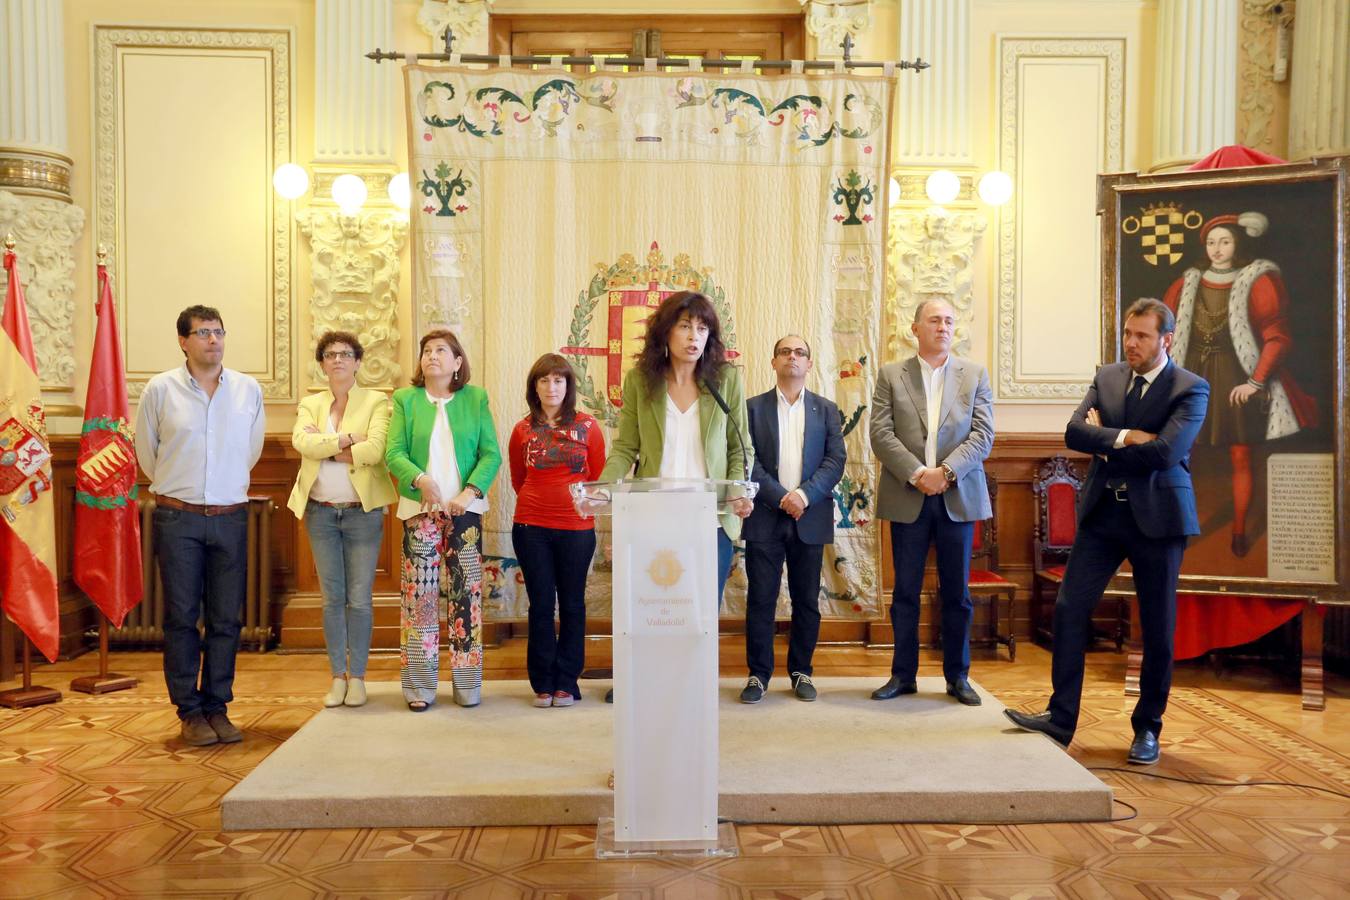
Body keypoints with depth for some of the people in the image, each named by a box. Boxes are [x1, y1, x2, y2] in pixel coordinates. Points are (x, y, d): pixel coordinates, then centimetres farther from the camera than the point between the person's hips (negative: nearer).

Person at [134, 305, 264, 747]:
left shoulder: (249, 390, 4)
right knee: (182, 617, 3)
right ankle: (190, 712, 13)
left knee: (226, 618, 6)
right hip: (177, 518, -2)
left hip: (231, 516, 2)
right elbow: (146, 451, 10)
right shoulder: (160, 389, -2)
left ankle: (217, 707, 18)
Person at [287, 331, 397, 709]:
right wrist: (347, 440, -16)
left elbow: (375, 449, -16)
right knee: (332, 598, 7)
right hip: (321, 513, 3)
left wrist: (324, 447, -9)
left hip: (362, 512, -3)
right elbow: (301, 441, -10)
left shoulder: (376, 402, 0)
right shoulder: (310, 404, 10)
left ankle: (357, 677, 12)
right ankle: (338, 676, 16)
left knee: (359, 599, 0)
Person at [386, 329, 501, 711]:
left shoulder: (476, 399, 7)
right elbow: (394, 454, -2)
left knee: (466, 594, 2)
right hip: (419, 509, 0)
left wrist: (469, 493, -13)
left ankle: (467, 684, 12)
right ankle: (420, 686, 10)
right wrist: (421, 480, -20)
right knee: (419, 595, 0)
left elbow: (491, 454, 1)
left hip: (465, 508, 0)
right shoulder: (405, 400, 7)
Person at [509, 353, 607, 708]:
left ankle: (567, 682, 15)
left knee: (572, 604, 6)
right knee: (541, 604, 5)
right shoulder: (523, 430, 4)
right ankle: (543, 683, 15)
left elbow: (598, 477, 7)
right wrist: (539, 501, 12)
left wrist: (586, 505, 5)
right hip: (531, 527, 1)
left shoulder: (587, 426, 0)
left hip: (576, 528, -1)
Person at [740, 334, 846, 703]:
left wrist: (805, 494, -14)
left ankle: (801, 672, 19)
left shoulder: (827, 410, 10)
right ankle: (758, 674, 11)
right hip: (764, 518, -1)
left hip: (810, 519, 1)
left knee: (807, 600, 7)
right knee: (760, 599, 1)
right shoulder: (753, 407, 6)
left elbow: (836, 459, 1)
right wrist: (781, 497, -14)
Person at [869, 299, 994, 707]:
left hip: (959, 497, 1)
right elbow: (881, 434, -4)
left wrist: (946, 471, -15)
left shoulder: (975, 375, 8)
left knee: (956, 593, 7)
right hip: (907, 498, 0)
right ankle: (903, 674, 17)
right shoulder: (891, 375, 5)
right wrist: (917, 473, -16)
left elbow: (983, 435, -1)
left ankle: (957, 676, 18)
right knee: (905, 591, 7)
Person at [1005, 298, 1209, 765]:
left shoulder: (1191, 389, -6)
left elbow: (1165, 451, -21)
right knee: (1069, 608, -3)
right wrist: (1125, 437, -19)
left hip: (1157, 516, -4)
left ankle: (1147, 728, 21)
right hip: (1104, 512, 4)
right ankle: (1061, 718, 5)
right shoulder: (1107, 377, 9)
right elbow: (1074, 432, -4)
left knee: (1158, 628, 5)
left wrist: (1106, 445, -9)